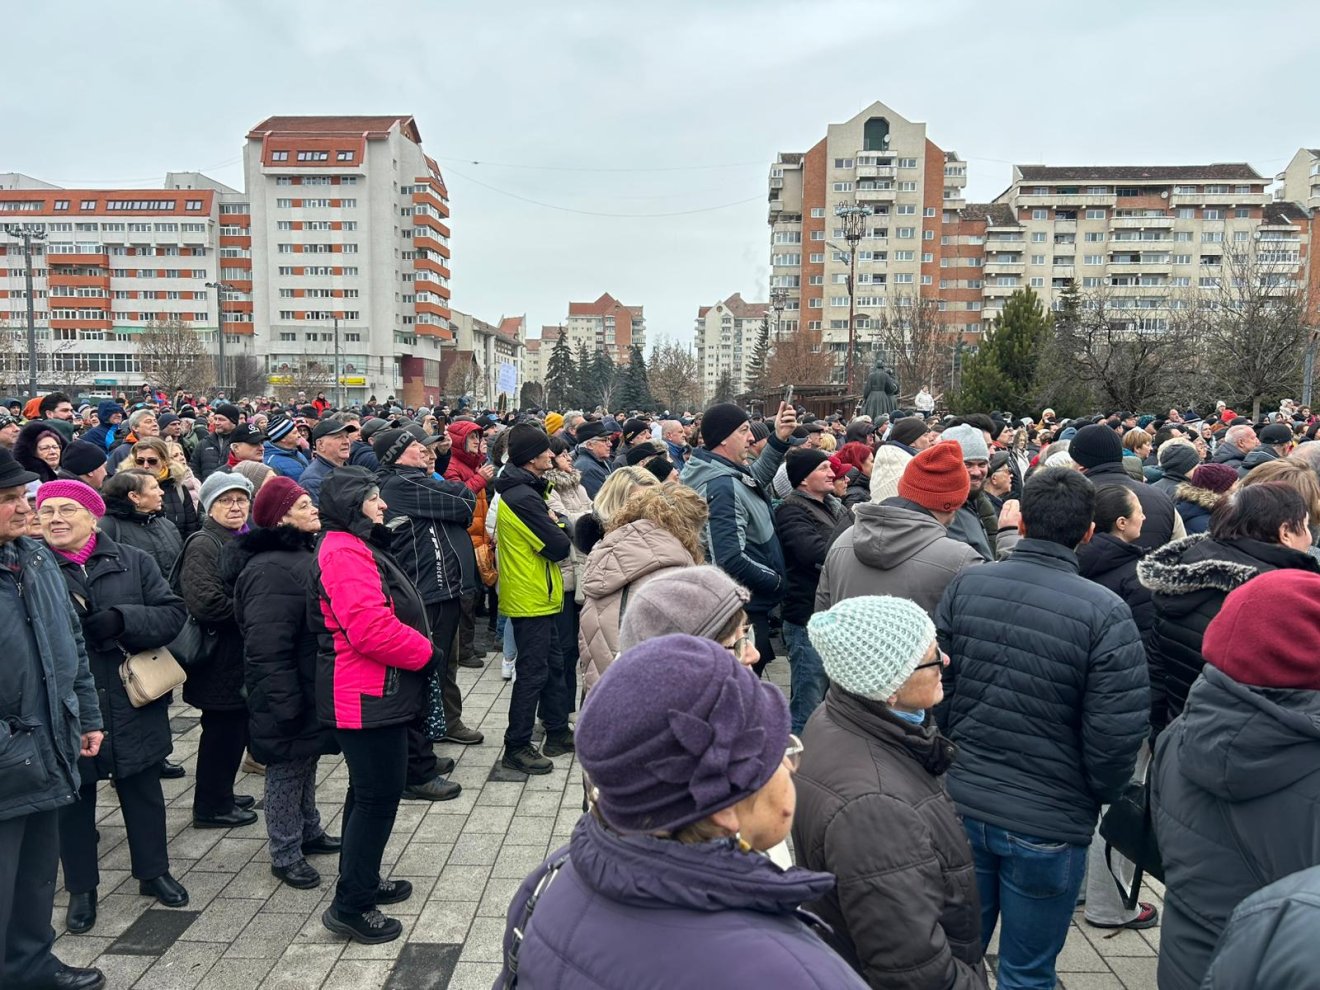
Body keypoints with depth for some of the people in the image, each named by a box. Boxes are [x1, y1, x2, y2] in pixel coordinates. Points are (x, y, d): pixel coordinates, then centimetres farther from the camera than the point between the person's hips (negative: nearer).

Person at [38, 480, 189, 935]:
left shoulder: (132, 561, -1)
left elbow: (173, 613, -6)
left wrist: (120, 621, -22)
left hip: (133, 703, 1)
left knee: (143, 792, 15)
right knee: (74, 800, 13)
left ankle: (153, 872, 34)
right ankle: (81, 889, 31)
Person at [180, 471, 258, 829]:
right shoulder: (203, 545, -14)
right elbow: (205, 602, -26)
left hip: (242, 656, 9)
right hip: (220, 657, -9)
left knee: (234, 728, 17)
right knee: (223, 730, 2)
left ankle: (220, 795, 32)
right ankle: (211, 806, 16)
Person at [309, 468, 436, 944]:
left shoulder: (357, 547, 15)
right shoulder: (344, 552, -20)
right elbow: (370, 628, -30)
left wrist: (420, 647, 6)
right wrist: (426, 653, -17)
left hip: (373, 692, 11)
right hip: (368, 695, -11)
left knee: (370, 792, 21)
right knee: (378, 797, -3)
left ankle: (363, 880, 36)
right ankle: (351, 905, 9)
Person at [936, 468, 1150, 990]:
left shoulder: (964, 585, -8)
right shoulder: (1104, 612, -18)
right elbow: (1116, 735, -16)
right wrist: (1100, 797, 5)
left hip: (960, 805, 3)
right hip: (1048, 824, -3)